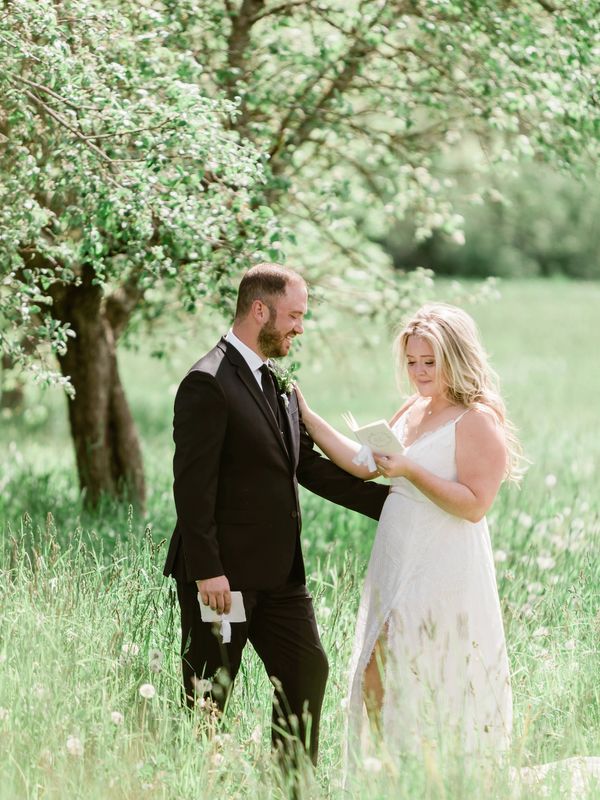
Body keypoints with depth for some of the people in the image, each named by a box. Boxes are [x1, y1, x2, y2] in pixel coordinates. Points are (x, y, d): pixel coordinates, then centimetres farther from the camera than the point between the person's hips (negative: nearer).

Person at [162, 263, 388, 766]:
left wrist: (389, 501, 10)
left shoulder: (277, 385, 14)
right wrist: (207, 571, -22)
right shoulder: (208, 384, -14)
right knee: (208, 692, 0)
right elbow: (192, 485, -18)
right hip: (224, 573, -9)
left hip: (278, 570, 9)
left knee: (307, 673, 10)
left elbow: (309, 467, 15)